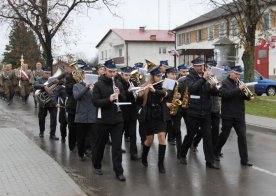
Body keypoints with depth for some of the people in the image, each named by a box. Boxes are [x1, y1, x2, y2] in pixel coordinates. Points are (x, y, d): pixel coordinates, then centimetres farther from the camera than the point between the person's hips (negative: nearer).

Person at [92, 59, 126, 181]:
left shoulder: (118, 84, 8)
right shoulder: (98, 84, -6)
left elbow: (124, 100, 10)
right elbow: (95, 102, -13)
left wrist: (119, 95, -11)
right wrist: (108, 99, -26)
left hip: (117, 119, 3)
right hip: (103, 119, -3)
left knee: (117, 146, 0)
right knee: (100, 144, 12)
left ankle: (118, 171, 2)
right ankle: (97, 166, 33)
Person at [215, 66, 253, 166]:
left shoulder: (240, 83, 14)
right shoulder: (225, 83, -4)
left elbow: (247, 97, 12)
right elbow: (224, 94, -22)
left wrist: (247, 94, -11)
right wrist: (238, 89, -27)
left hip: (240, 115, 5)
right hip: (228, 115, -5)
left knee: (242, 136, 0)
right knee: (224, 135, 7)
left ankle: (244, 159, 3)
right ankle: (216, 152, 29)